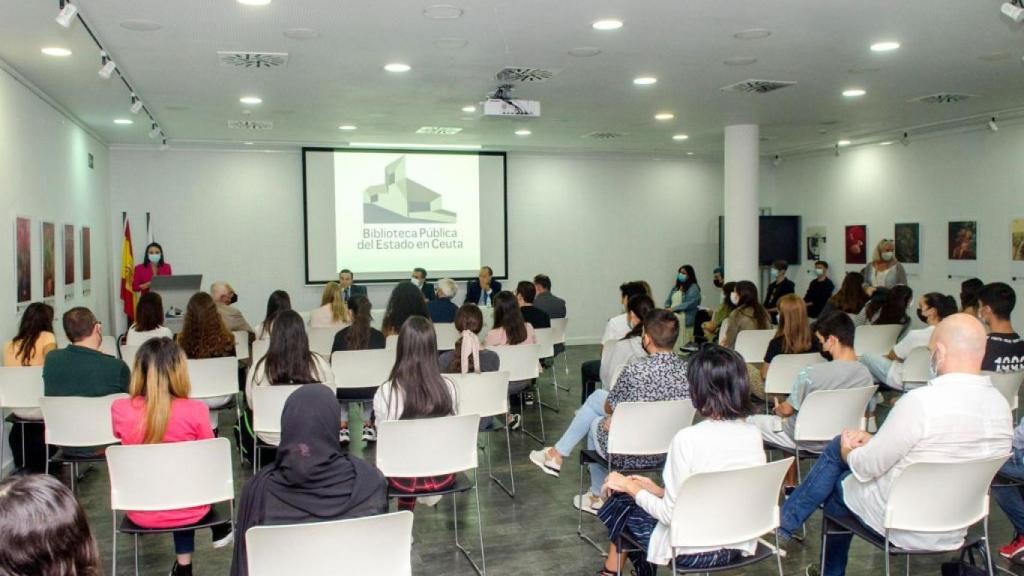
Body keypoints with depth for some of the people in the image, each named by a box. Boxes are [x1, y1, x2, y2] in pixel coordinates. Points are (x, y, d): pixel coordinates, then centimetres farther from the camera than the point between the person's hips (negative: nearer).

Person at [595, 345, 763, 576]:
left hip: (693, 552, -6)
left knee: (623, 503, 19)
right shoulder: (753, 434, -4)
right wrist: (660, 491, 10)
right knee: (641, 497, 24)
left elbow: (671, 515, -19)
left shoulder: (688, 439, -24)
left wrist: (631, 487, -4)